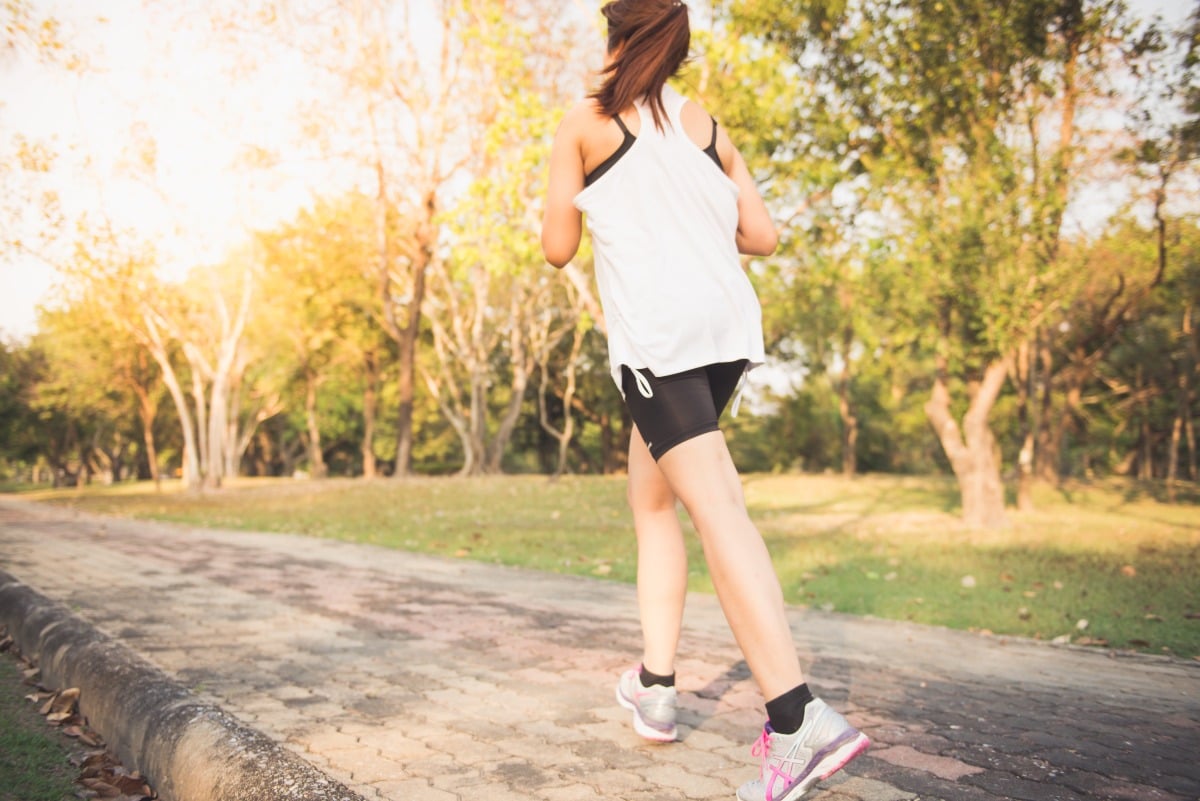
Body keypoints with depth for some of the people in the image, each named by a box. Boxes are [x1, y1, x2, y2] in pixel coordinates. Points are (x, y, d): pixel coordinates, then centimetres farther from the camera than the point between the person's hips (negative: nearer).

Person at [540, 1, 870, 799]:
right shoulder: (709, 126, 16)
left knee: (718, 509, -14)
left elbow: (558, 248, 4)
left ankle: (798, 718, -22)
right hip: (727, 325, 6)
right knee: (651, 499, 18)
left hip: (656, 336, -6)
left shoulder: (586, 124, 5)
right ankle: (656, 683, 22)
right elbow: (763, 237, 10)